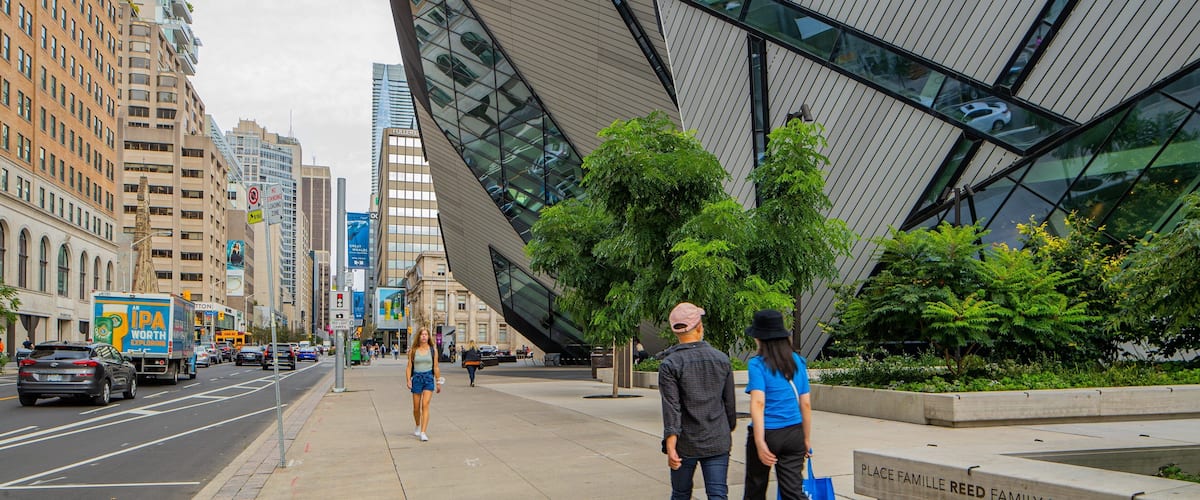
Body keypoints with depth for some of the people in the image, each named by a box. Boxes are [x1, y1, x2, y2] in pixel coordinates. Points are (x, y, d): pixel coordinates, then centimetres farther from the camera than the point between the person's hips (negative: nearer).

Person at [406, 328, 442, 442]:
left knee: (425, 405, -13)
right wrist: (408, 380, -9)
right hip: (417, 378, 1)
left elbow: (436, 367, 7)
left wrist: (438, 382, 8)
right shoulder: (413, 351, 3)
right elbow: (409, 367, 3)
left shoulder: (432, 350, 3)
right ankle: (418, 427, 36)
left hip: (429, 378, -1)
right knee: (416, 407, 10)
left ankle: (423, 433, -17)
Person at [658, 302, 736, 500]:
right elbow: (729, 403, 8)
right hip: (718, 442, 2)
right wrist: (729, 431, 23)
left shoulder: (670, 364, -10)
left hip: (686, 444, -2)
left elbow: (671, 408, -16)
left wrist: (670, 446, -17)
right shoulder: (722, 359, 2)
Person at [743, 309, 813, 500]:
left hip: (767, 433, -4)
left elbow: (758, 402, -20)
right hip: (794, 434, 4)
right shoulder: (798, 362, 5)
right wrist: (807, 438, 16)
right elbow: (806, 403, 8)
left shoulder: (757, 364, -10)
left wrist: (760, 442, -23)